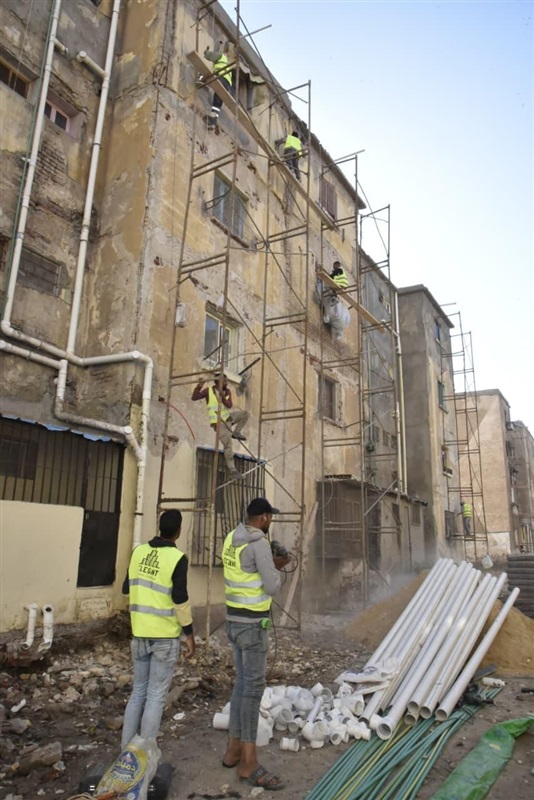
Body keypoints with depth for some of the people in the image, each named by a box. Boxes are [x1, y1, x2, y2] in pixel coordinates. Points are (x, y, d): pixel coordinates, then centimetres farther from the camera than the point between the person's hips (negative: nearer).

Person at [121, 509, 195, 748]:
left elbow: (127, 588, 10)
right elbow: (180, 599, -16)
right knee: (156, 695, 6)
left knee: (138, 691, 17)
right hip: (165, 635, -5)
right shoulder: (177, 558, -15)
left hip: (140, 632, 5)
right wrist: (189, 633, -6)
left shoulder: (138, 551, 1)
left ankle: (127, 749, 24)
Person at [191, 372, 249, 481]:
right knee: (228, 445, -12)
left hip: (228, 417, 6)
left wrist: (222, 397, -24)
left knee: (245, 414, -4)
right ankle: (232, 470, -5)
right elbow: (194, 397, -11)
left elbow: (230, 405, -9)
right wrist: (198, 387, -25)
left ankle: (236, 432, 7)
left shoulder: (227, 392, 4)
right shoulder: (209, 391, -7)